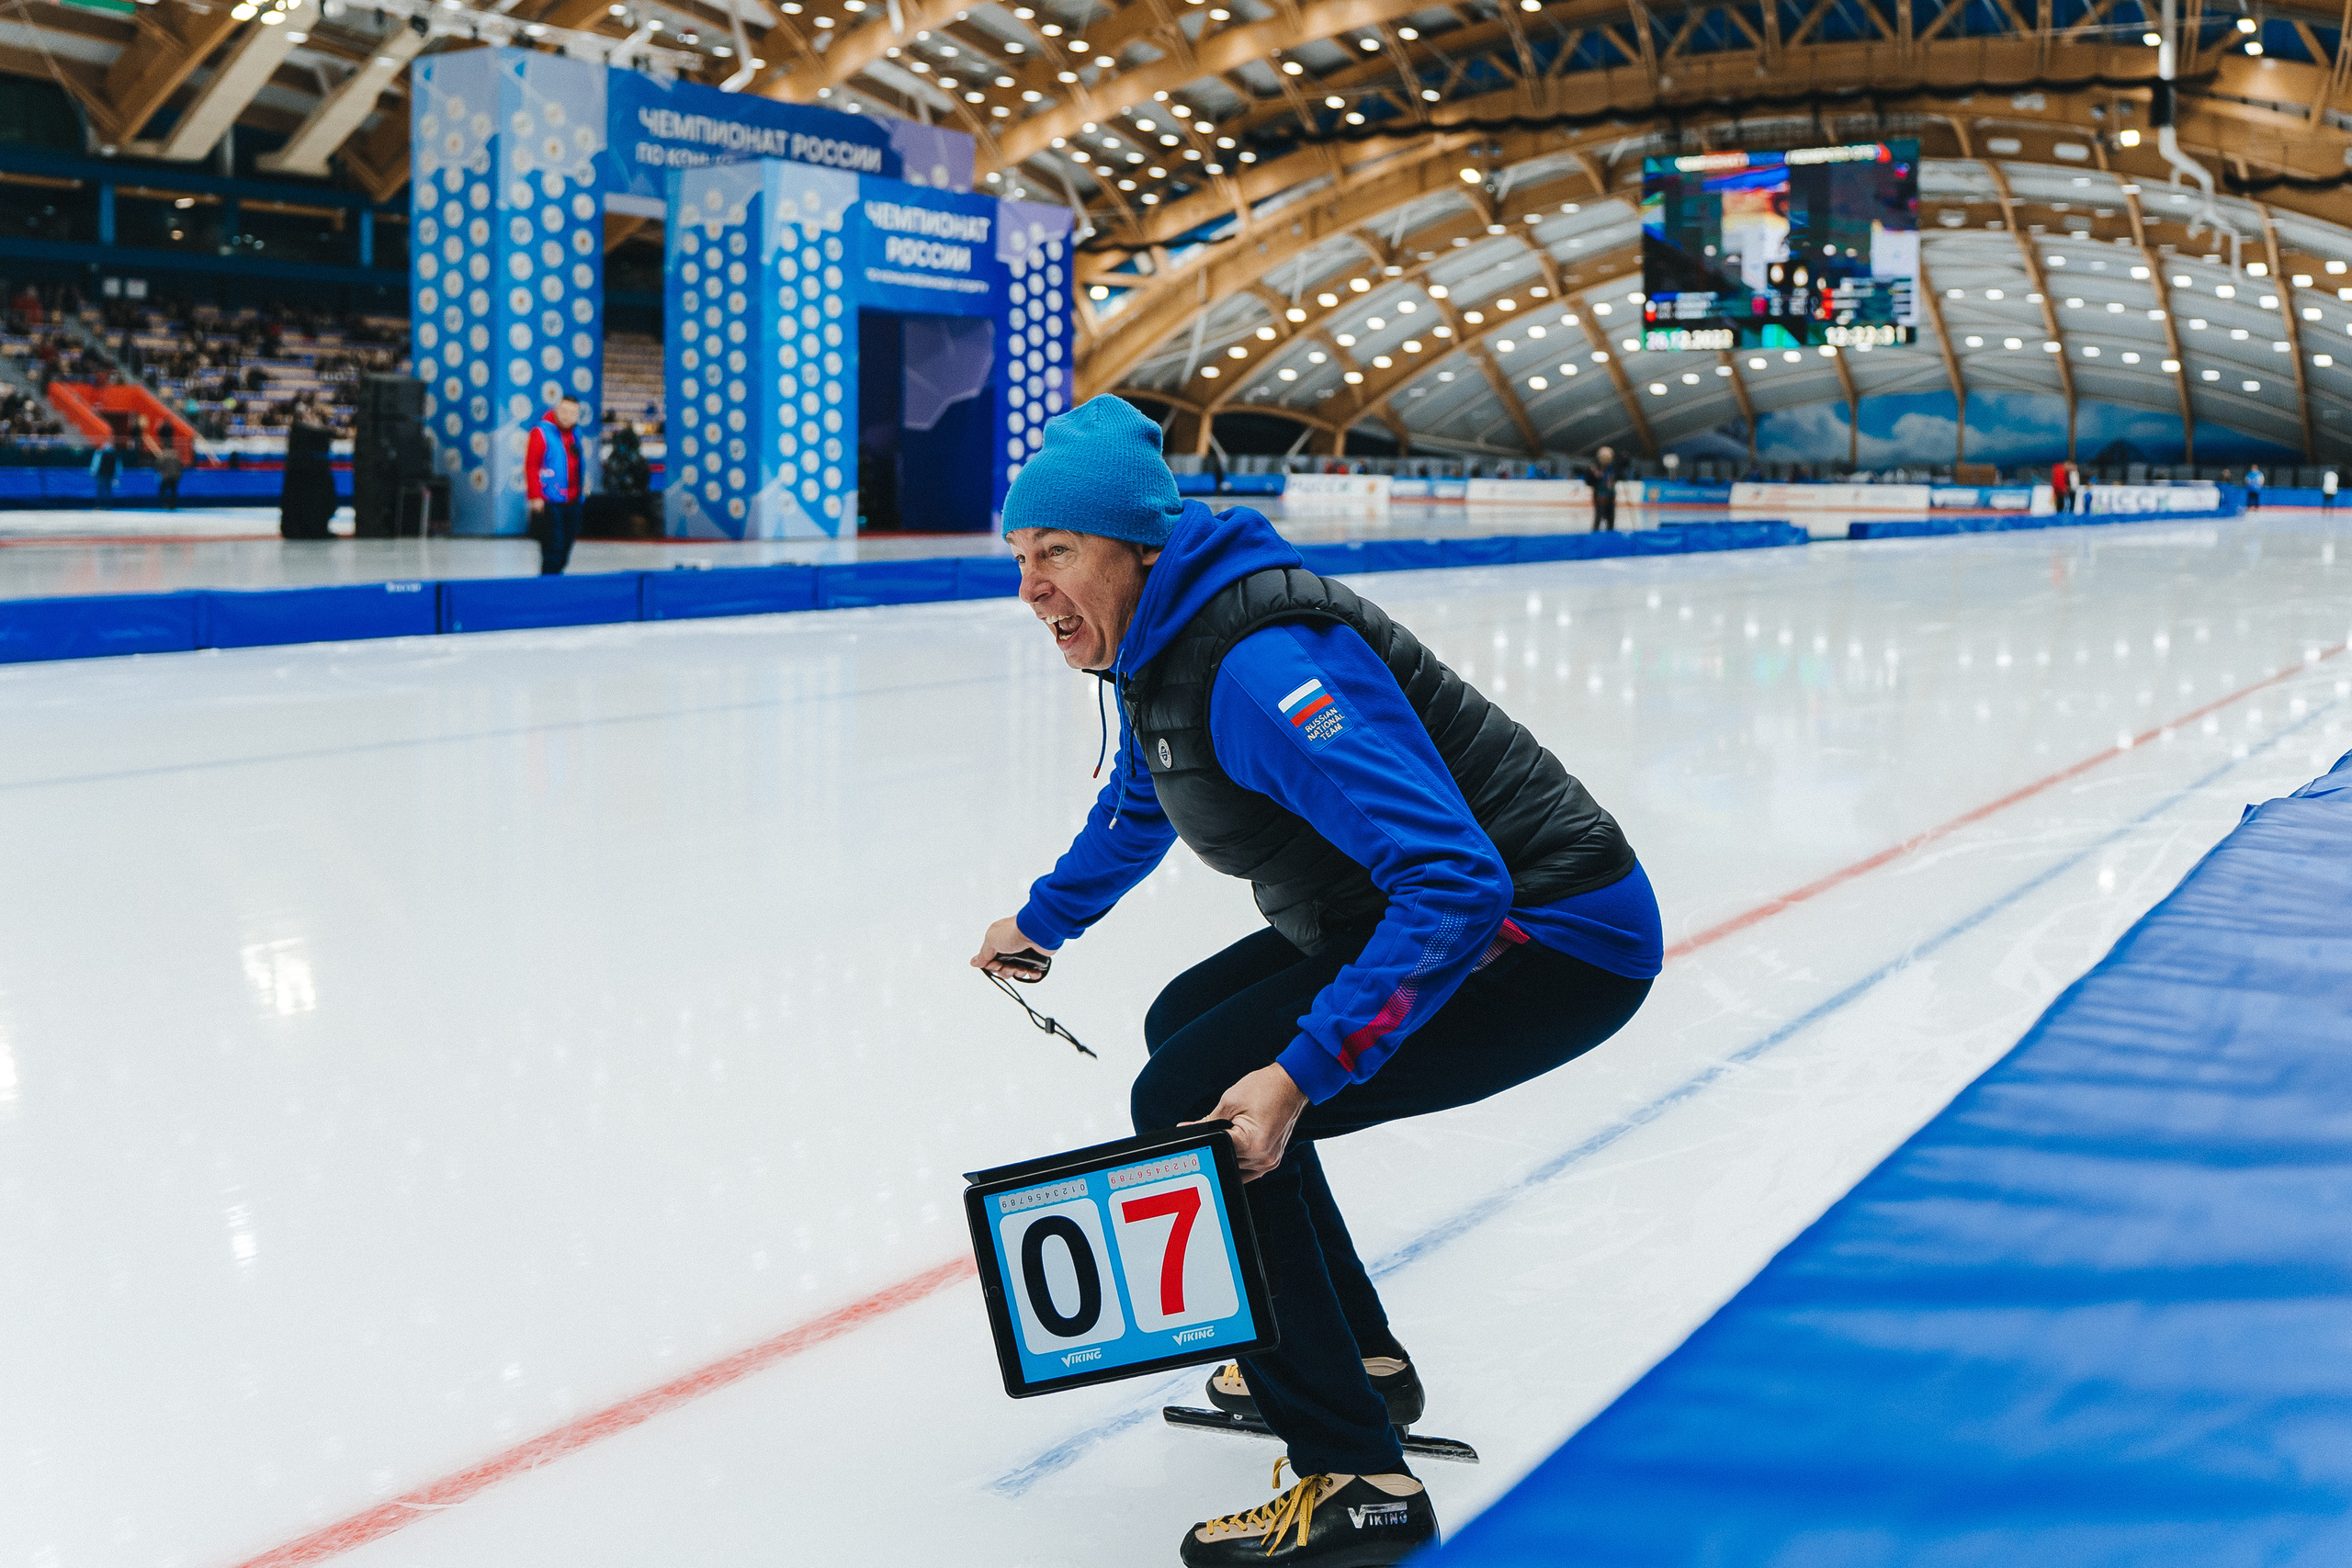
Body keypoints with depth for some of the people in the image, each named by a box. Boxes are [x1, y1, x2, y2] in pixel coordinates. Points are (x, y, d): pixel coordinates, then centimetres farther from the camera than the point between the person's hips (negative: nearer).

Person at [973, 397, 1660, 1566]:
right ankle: (1356, 1358, 31)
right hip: (1430, 910, 11)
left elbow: (1453, 881, -35)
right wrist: (1041, 921, 44)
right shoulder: (1158, 645, 6)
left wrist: (1299, 1074, -39)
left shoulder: (1262, 661, -27)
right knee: (1188, 1027, 22)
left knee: (1191, 1102, -17)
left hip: (1556, 942, -11)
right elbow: (1141, 807, 30)